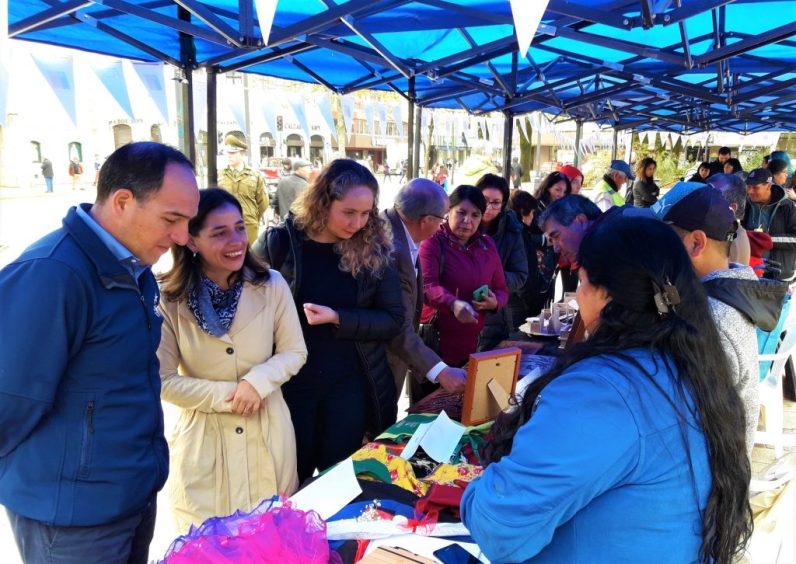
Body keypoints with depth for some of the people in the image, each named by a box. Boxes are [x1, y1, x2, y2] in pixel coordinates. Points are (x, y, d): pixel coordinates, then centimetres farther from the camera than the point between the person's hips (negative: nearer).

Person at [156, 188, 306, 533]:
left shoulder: (271, 285, -9)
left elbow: (295, 352, -2)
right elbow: (164, 381, -10)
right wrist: (226, 396, -15)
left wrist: (258, 381, -19)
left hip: (268, 434, 2)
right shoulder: (170, 300, -14)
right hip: (204, 439, -1)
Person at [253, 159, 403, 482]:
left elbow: (393, 319, -5)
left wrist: (337, 318, -19)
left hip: (350, 384, 1)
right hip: (288, 382, -1)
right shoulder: (278, 242, -9)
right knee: (292, 478, 15)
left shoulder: (373, 249, -4)